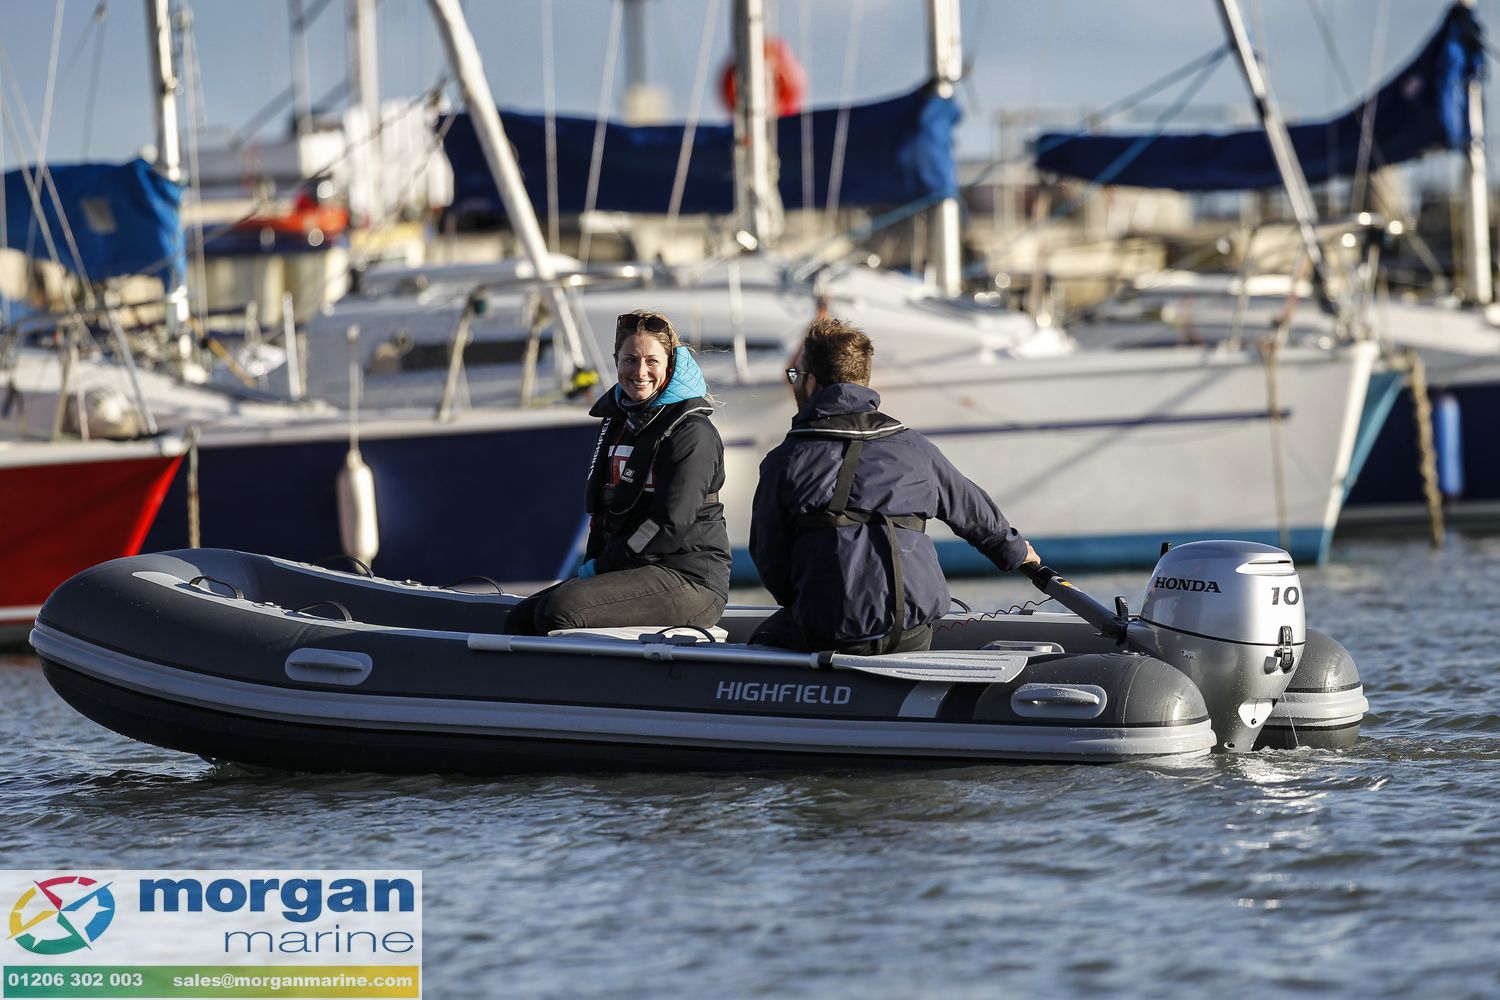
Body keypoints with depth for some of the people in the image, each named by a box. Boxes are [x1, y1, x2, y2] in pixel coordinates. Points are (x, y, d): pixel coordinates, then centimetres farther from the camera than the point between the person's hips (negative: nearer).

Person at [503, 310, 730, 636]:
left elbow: (670, 523, -17)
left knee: (560, 610, -28)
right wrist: (593, 564, 4)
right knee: (521, 619, -4)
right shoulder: (616, 421, 17)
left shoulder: (692, 432, -10)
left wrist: (601, 566, -12)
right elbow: (601, 505, 21)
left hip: (689, 581, -9)